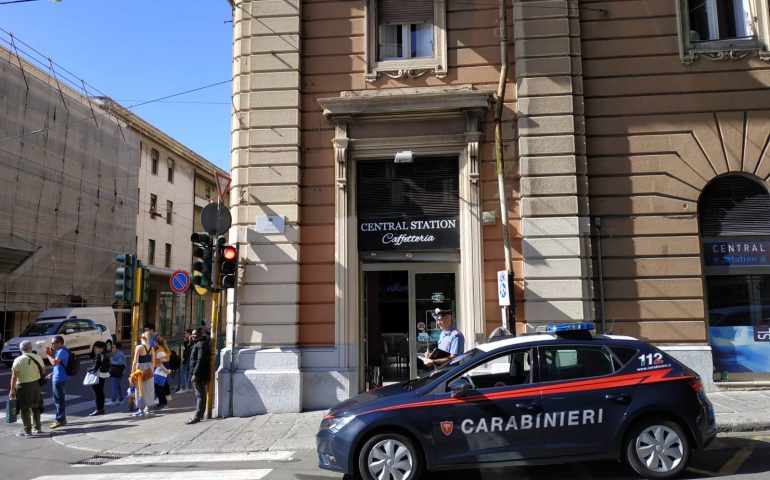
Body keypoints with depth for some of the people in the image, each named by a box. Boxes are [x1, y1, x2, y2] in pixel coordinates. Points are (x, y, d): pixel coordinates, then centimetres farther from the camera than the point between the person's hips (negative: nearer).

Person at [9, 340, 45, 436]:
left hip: (23, 386, -4)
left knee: (24, 409, 4)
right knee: (35, 407, 17)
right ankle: (37, 428, 25)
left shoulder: (18, 360, -12)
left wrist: (12, 390, -8)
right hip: (35, 385, 4)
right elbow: (42, 372, 7)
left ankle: (27, 430, 6)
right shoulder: (38, 358, -1)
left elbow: (14, 377, -13)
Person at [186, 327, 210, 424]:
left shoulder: (202, 344, -15)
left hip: (199, 374, -11)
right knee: (200, 395, 15)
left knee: (200, 395, -9)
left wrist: (195, 373, -26)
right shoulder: (198, 343, 18)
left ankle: (197, 416, -9)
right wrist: (191, 342, 14)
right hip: (200, 374, 11)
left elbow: (200, 360, -23)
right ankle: (200, 414, 23)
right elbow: (194, 357, 22)